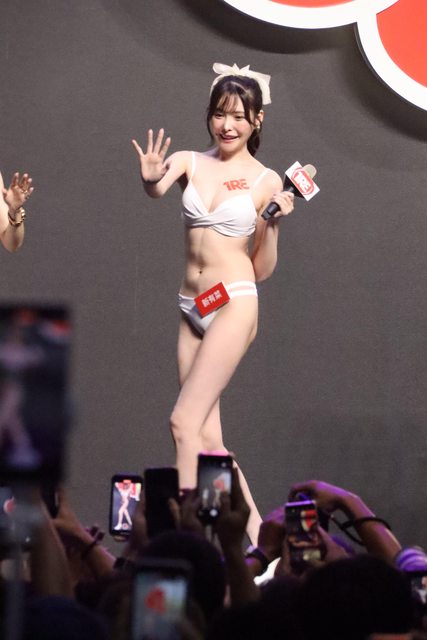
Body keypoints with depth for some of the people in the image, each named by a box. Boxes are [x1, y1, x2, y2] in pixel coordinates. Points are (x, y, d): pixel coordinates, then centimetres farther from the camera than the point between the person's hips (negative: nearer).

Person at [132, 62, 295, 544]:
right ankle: (256, 537, 14)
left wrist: (274, 223, -12)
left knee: (185, 422, -16)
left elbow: (262, 270, 3)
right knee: (207, 437, 5)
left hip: (235, 305, -5)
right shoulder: (190, 162, 7)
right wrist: (151, 179, -38)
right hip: (192, 308, 5)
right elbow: (157, 188, -16)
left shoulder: (265, 182, 1)